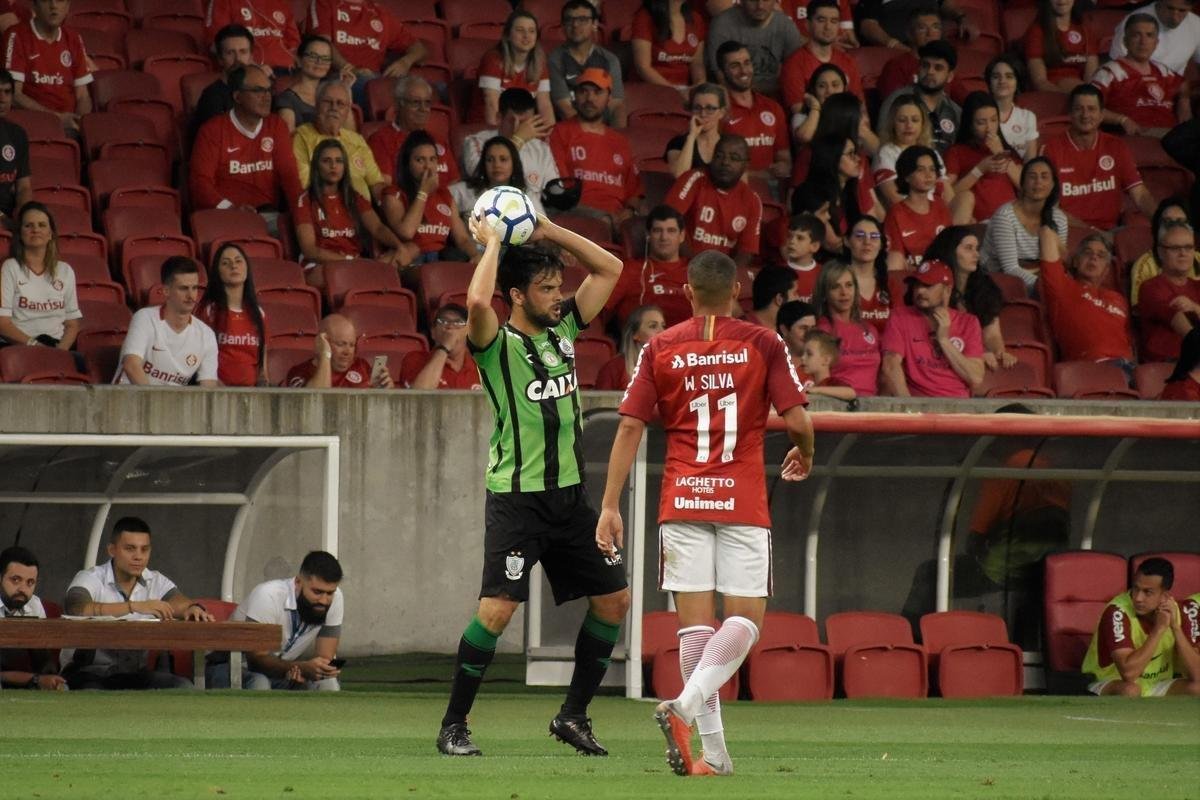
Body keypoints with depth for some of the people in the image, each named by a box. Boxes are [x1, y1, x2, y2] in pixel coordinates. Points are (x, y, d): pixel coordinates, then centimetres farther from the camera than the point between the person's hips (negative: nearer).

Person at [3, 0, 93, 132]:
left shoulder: (74, 39, 16)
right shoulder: (17, 36, -1)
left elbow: (82, 96, 16)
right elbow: (14, 95, -8)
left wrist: (82, 122, -7)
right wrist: (58, 117, -16)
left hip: (69, 122, 5)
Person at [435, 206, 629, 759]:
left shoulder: (564, 330, 10)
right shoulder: (498, 344, -9)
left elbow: (609, 269, 14)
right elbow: (477, 302, -31)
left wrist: (548, 231, 4)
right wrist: (492, 244, -16)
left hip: (570, 493, 7)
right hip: (517, 498, -7)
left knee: (614, 597, 5)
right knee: (498, 607, -15)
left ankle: (573, 715, 16)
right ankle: (453, 726, -5)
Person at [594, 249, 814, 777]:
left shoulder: (660, 348, 5)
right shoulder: (763, 344, 1)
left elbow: (630, 427, 0)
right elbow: (796, 419, -4)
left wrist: (610, 506, 2)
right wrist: (805, 456, 19)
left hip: (682, 498, 2)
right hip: (743, 499, -2)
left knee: (696, 622, 3)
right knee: (745, 618, 2)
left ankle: (713, 752, -2)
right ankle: (686, 706, -22)